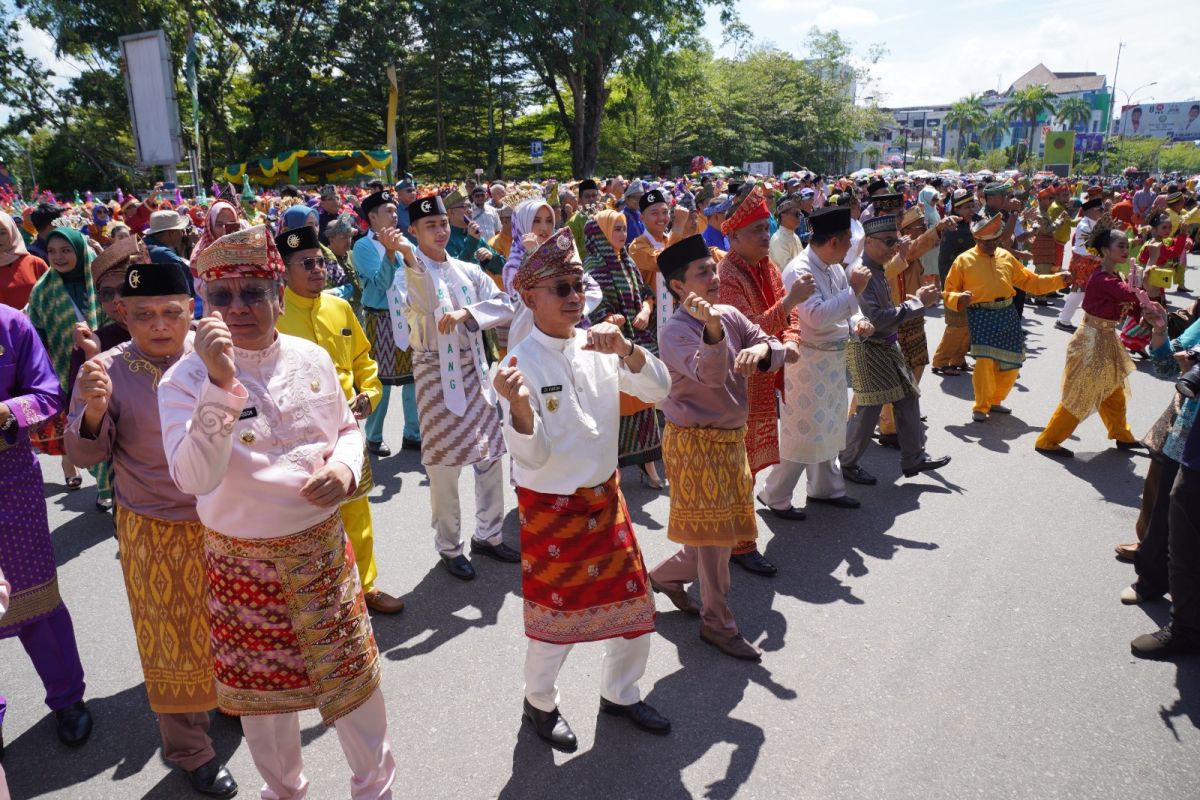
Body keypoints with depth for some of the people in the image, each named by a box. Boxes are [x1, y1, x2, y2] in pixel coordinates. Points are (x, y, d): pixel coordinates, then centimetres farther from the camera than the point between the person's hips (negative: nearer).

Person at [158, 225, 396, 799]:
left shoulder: (312, 358, -3)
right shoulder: (187, 378, -13)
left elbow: (348, 430, 11)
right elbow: (193, 478, -27)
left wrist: (345, 467, -11)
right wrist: (220, 383, -35)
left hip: (323, 550, 2)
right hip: (243, 562, -2)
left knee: (353, 675, 14)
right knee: (262, 687, 18)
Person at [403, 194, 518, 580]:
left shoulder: (468, 270, 9)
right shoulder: (411, 270, -5)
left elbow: (505, 306, -1)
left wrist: (466, 312, -17)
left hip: (474, 371, 5)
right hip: (436, 375, -5)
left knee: (490, 457, 11)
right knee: (444, 466, 2)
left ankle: (488, 535, 29)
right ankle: (449, 548, 18)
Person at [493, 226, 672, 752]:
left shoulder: (597, 347, -2)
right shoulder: (521, 364, -16)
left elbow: (658, 390, -9)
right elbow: (532, 455, -21)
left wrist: (625, 349, -26)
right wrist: (519, 404, -41)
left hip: (605, 496, 5)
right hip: (550, 507, -5)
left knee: (633, 601, 15)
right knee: (555, 613, 10)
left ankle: (620, 693, 41)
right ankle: (539, 701, 38)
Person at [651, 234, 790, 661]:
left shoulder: (731, 315, 4)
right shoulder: (675, 332, -18)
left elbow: (776, 349, 0)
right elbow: (710, 375, -34)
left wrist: (761, 350, -23)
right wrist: (712, 329, -50)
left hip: (731, 438, 8)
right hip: (696, 443, -8)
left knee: (725, 532, 18)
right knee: (715, 535, 3)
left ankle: (667, 575, 40)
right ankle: (719, 625, 22)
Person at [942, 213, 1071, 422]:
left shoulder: (1006, 257, 15)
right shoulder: (964, 260, 2)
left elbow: (1029, 281, 22)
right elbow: (948, 293, 3)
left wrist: (1059, 279, 14)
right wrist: (959, 299, -19)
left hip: (1008, 313, 5)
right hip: (982, 315, -5)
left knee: (1010, 364, 6)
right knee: (985, 361, -18)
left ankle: (994, 400, 29)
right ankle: (980, 407, 1)